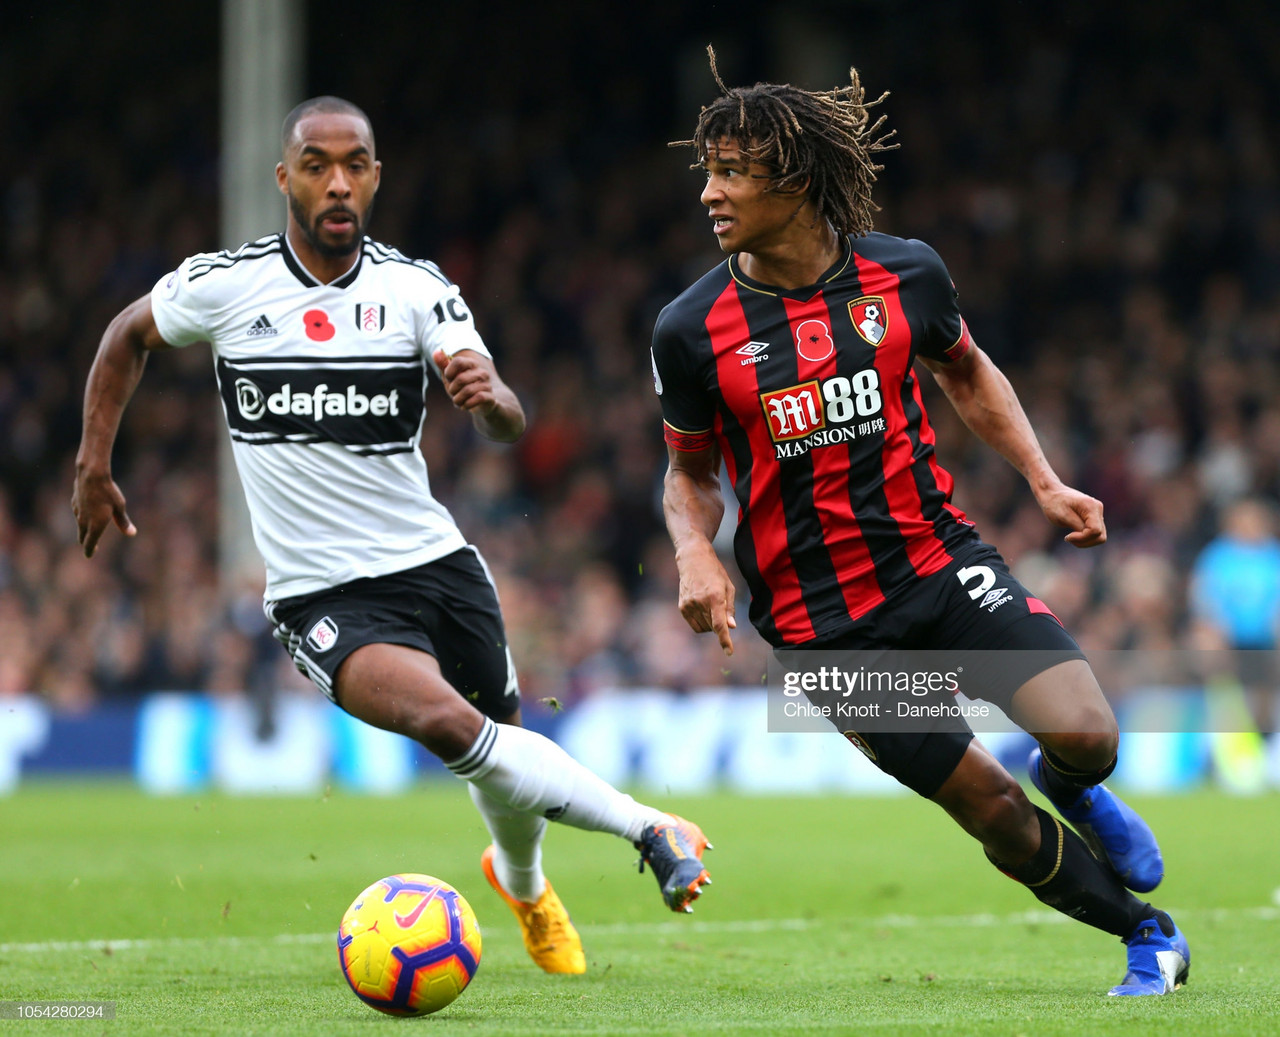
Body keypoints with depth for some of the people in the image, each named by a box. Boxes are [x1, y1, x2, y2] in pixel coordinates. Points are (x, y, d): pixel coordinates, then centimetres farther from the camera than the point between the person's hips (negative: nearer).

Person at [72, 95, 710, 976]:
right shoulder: (223, 285, -7)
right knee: (444, 721, -30)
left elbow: (509, 426, -15)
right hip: (323, 598, -3)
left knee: (501, 747, 14)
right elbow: (129, 337, 14)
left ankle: (522, 882, 49)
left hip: (437, 563, 3)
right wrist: (95, 465, 9)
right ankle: (649, 829, -22)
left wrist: (488, 393, -38)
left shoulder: (416, 289, -5)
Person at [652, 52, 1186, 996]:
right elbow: (691, 470, 6)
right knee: (993, 811, -4)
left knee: (1085, 736, -18)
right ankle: (1151, 934, 21)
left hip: (941, 558, 1)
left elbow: (967, 373, 15)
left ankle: (1070, 787, 21)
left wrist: (1044, 480, 4)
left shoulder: (905, 274, -5)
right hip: (822, 618, -1)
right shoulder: (692, 332, -9)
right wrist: (695, 554, -15)